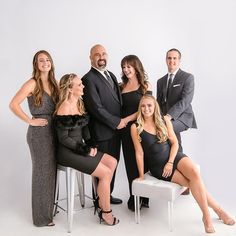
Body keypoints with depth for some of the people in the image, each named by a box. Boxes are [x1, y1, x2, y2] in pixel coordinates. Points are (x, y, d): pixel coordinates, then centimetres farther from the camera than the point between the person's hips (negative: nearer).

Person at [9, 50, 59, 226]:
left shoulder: (54, 84, 9)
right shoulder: (32, 83, -10)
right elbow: (13, 104, -17)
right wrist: (30, 121, -16)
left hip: (53, 131, 6)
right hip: (39, 132, -6)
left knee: (51, 171, 13)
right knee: (42, 172, 4)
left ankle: (49, 208, 30)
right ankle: (42, 216, 19)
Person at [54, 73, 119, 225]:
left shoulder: (79, 104, 8)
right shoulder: (64, 108, -19)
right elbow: (63, 138, -19)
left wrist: (91, 145, -2)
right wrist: (86, 150, -15)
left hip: (80, 148, 9)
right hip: (68, 153, -9)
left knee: (112, 162, 4)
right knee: (105, 173, -11)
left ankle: (102, 202, 13)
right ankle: (106, 212, 6)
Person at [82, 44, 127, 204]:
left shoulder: (111, 75, 14)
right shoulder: (88, 79, -13)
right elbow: (96, 108, -19)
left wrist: (121, 120, 4)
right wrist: (117, 122, -15)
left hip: (115, 129, 8)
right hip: (102, 131, -8)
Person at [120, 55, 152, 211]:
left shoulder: (145, 86, -1)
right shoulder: (122, 86, 10)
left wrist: (126, 119, -16)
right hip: (126, 129, 3)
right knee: (130, 163, 8)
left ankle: (144, 197, 16)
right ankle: (134, 197, 18)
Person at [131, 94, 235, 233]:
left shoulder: (164, 121, 2)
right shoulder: (136, 127, -6)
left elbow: (175, 143, 5)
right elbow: (139, 153, -4)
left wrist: (170, 162, -8)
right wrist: (141, 175, -1)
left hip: (174, 156, 2)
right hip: (158, 166, -2)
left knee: (194, 173, -27)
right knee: (194, 182, -19)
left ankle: (207, 216, -12)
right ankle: (218, 210, 0)